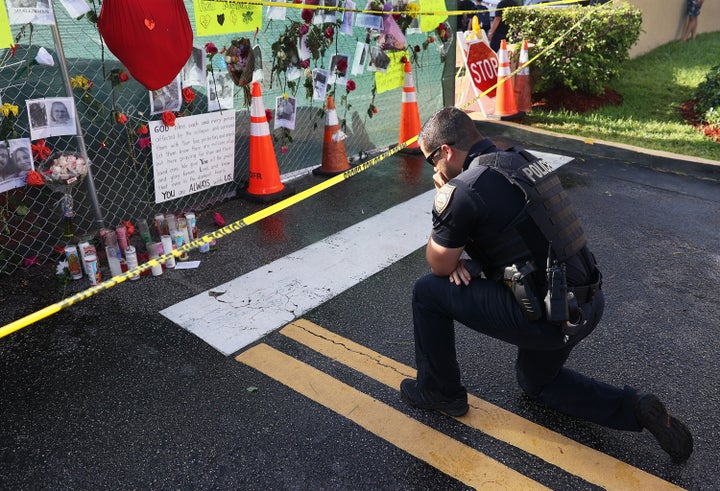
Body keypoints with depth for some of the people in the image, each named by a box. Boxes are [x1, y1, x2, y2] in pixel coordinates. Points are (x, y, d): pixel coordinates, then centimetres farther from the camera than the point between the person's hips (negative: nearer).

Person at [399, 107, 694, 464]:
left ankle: (439, 391, 18)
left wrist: (443, 196, 0)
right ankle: (635, 409, 20)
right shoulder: (520, 160, 8)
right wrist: (463, 256, 3)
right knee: (535, 382, 32)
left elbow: (438, 266, -4)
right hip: (589, 304, 9)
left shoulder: (463, 190, -19)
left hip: (549, 316, -9)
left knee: (428, 292, 1)